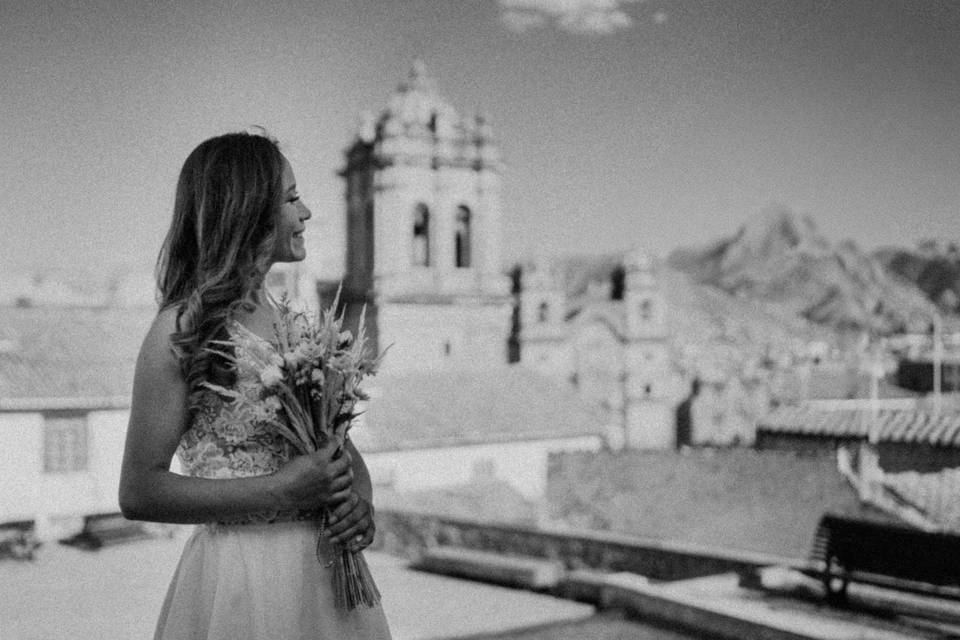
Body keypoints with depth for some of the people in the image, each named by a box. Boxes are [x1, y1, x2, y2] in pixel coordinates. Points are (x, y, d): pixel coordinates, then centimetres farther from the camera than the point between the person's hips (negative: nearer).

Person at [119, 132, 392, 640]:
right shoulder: (181, 331, -12)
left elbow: (342, 447, 14)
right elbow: (138, 492, -13)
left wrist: (361, 501, -7)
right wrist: (280, 490, -19)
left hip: (327, 572, 7)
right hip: (240, 575, -6)